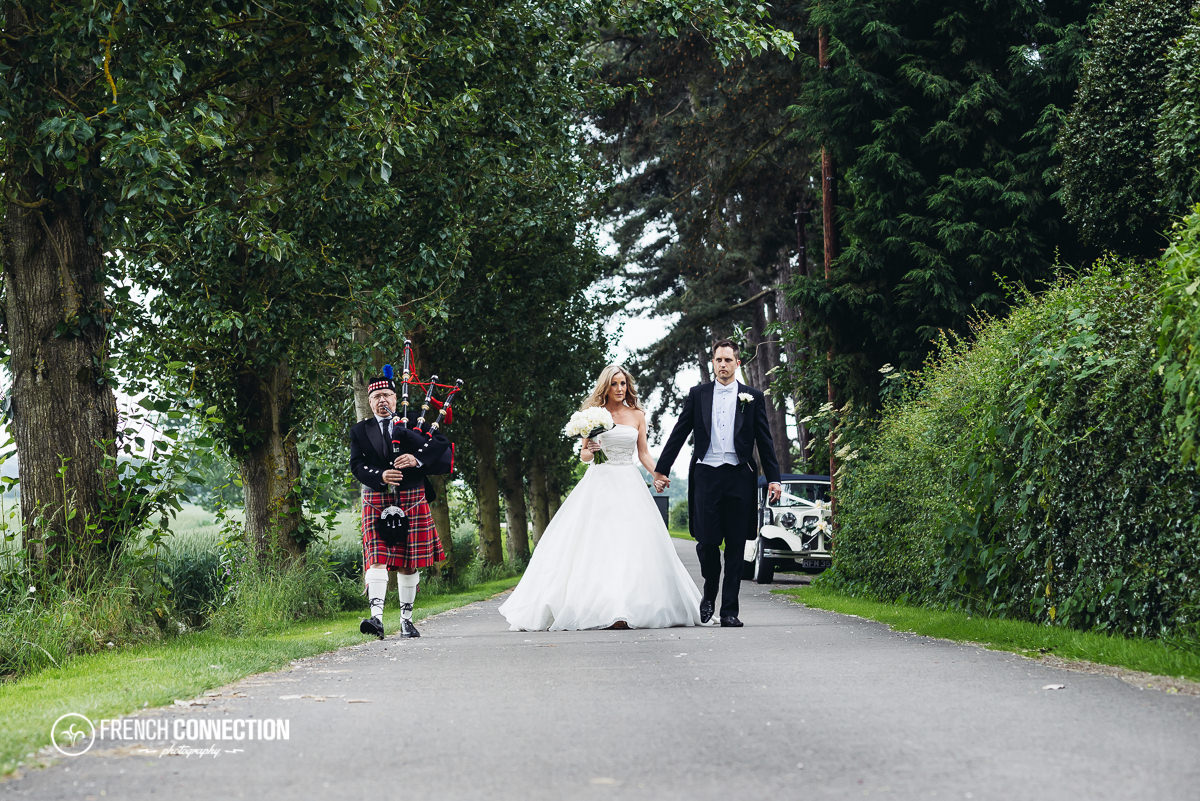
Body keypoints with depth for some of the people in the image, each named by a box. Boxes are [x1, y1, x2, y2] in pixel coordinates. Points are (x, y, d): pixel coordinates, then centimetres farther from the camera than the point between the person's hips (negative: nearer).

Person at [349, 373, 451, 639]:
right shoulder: (360, 431, 12)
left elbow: (443, 446, 0)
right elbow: (357, 465, 0)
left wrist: (418, 459, -17)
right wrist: (380, 475, -19)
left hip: (412, 501, 1)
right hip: (376, 502, -1)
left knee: (408, 563, 5)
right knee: (377, 559, -14)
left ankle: (406, 619, 15)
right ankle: (376, 618, -25)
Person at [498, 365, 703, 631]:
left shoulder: (637, 415, 11)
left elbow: (643, 454, 11)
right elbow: (584, 454, 10)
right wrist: (590, 451, -13)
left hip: (629, 486, 1)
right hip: (599, 483, -1)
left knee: (630, 546, -8)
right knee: (596, 545, -10)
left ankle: (626, 609, -10)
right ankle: (602, 607, -13)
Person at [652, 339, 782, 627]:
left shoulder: (753, 397, 9)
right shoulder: (698, 395, 10)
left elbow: (764, 441, 9)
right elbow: (678, 434, 12)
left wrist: (773, 479, 2)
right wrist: (660, 470, 9)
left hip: (739, 477, 0)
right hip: (706, 476, 0)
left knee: (735, 547, 0)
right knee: (707, 542, -5)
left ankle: (729, 610, 4)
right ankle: (709, 594, 21)